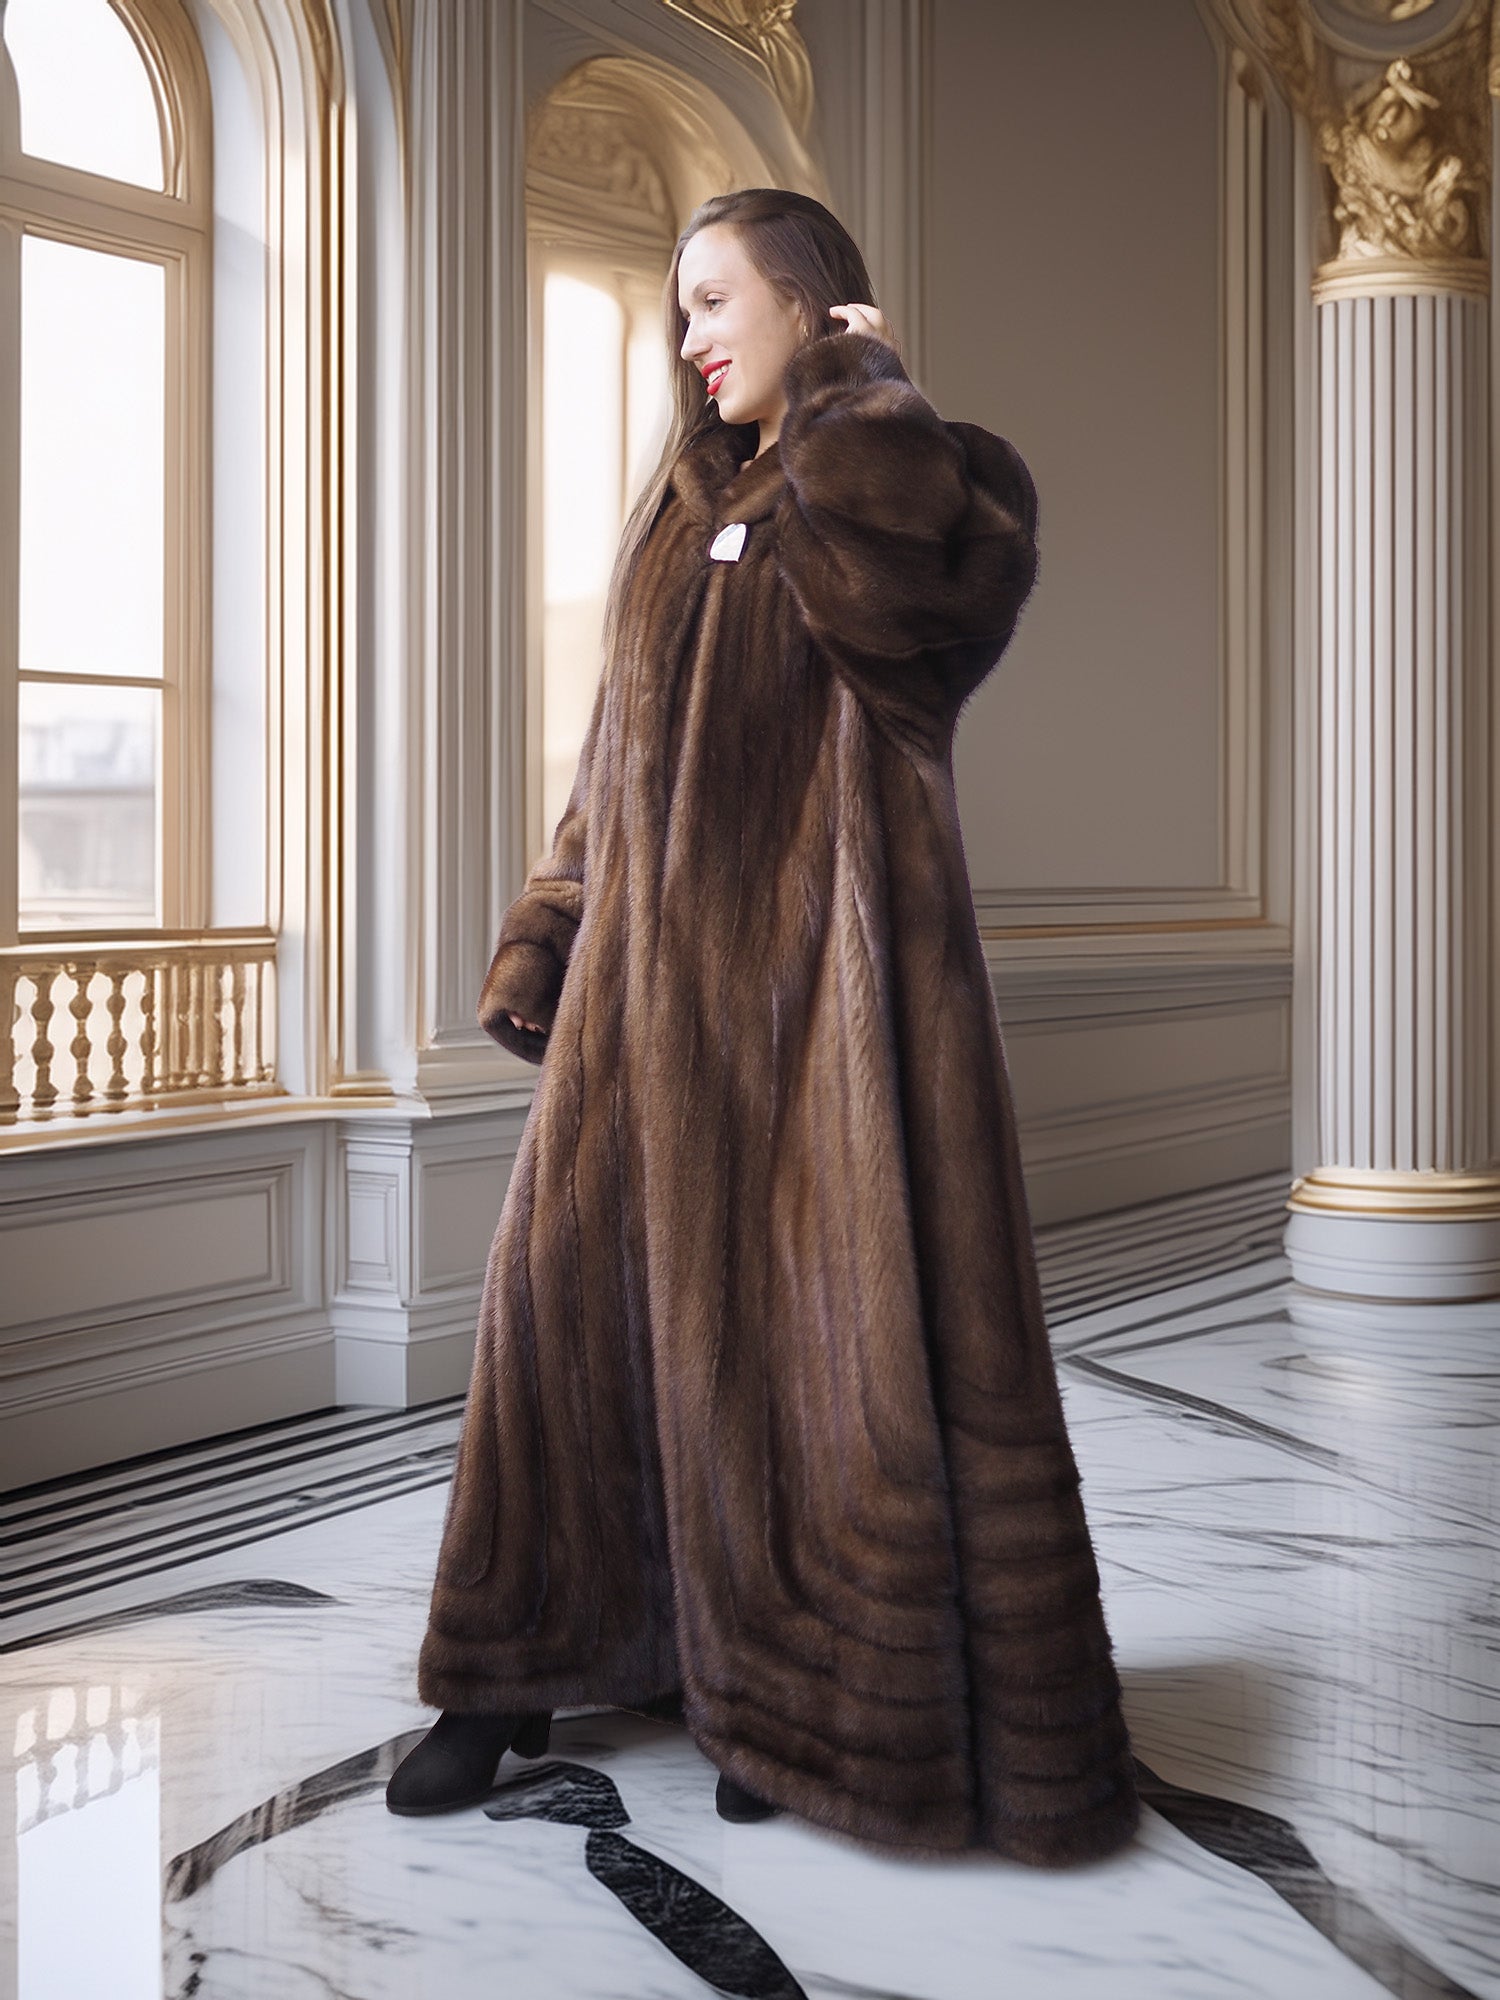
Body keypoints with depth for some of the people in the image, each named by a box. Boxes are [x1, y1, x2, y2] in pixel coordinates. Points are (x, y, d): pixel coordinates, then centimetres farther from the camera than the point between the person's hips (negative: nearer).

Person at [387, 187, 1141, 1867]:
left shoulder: (939, 483, -1)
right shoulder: (681, 512, 18)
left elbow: (883, 590, -25)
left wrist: (851, 400, -12)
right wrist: (541, 946, 12)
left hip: (820, 964, -6)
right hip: (653, 973, 6)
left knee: (823, 1325, -2)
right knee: (567, 1293, 4)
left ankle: (810, 1701, 12)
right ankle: (522, 1667, 15)